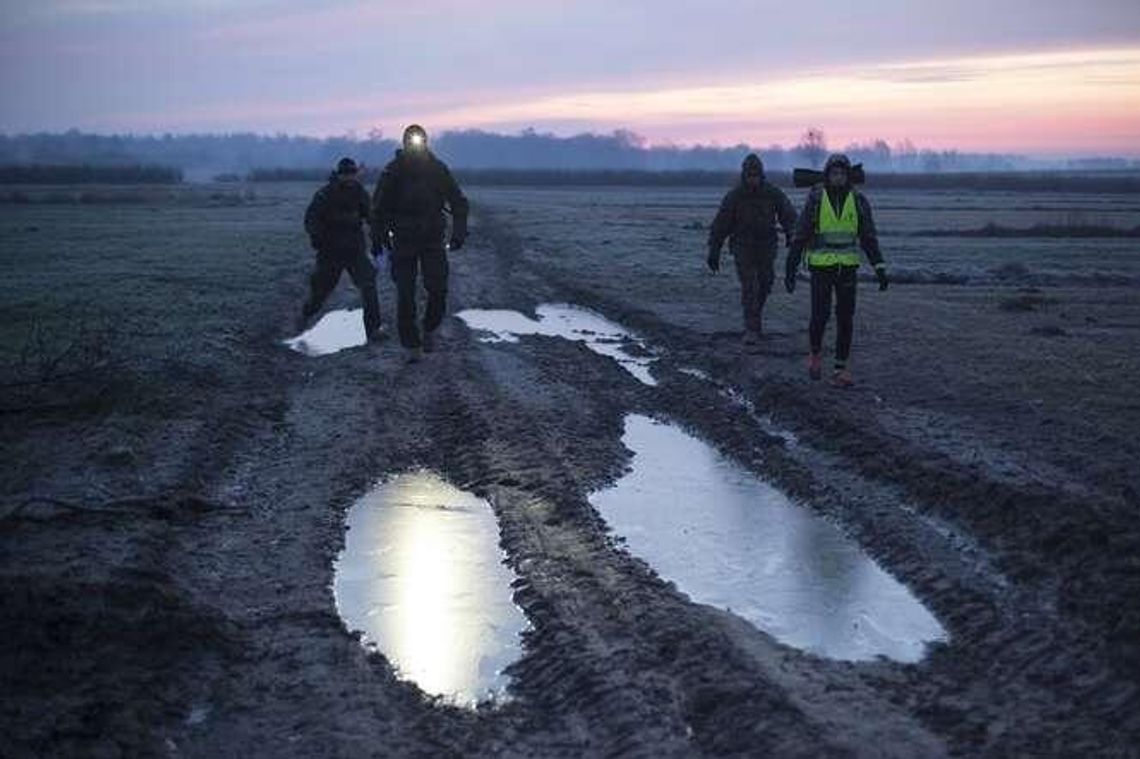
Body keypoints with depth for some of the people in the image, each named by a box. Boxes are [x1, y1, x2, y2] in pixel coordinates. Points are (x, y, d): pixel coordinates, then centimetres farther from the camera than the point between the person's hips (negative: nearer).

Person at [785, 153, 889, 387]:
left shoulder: (858, 201, -1)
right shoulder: (815, 200, -6)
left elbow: (869, 237, 1)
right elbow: (800, 236, -3)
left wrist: (880, 268, -8)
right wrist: (790, 270, -4)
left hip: (847, 268, 2)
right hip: (821, 266, -2)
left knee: (845, 318, -1)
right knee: (820, 316, -8)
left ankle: (841, 370, 8)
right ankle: (816, 352, 22)